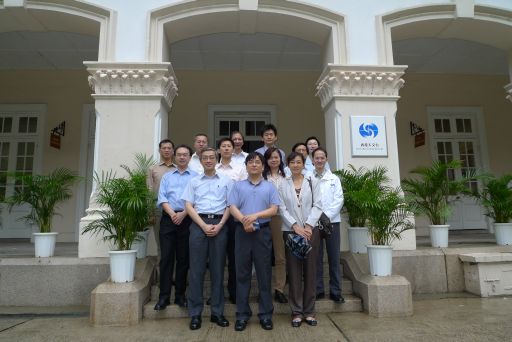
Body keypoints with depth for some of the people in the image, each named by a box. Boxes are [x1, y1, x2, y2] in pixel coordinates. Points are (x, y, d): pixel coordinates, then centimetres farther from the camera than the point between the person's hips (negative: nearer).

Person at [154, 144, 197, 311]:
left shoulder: (195, 177, 7)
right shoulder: (167, 176, 16)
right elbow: (162, 198, 5)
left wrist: (183, 214, -14)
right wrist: (172, 214, -10)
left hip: (186, 219, -1)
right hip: (168, 218, 2)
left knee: (183, 258, 4)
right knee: (166, 257, -1)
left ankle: (180, 295, 14)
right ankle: (164, 296, 6)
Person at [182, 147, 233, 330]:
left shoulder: (226, 181, 10)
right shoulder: (194, 181, 12)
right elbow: (189, 206, 4)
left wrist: (219, 225, -8)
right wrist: (204, 226, -8)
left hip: (220, 225, 0)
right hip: (199, 224, 0)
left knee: (217, 269, 5)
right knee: (197, 268, 1)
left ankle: (217, 312, 15)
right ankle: (195, 313, 10)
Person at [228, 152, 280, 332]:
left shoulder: (270, 187, 9)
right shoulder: (238, 186, 10)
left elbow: (274, 209, 0)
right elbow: (232, 207, -2)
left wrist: (255, 215, -16)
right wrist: (244, 220, -20)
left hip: (263, 231, 0)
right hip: (242, 231, 0)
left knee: (264, 273, 4)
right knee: (242, 273, 5)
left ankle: (266, 314, 15)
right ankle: (242, 314, 15)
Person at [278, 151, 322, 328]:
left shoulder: (312, 182, 7)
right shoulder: (282, 184, 5)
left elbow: (317, 205, 1)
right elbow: (282, 209, -1)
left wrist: (309, 225, -11)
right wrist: (295, 226, -12)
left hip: (311, 230, 1)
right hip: (291, 230, 0)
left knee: (310, 269, 4)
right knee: (294, 270, 3)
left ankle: (309, 310, 15)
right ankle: (296, 311, 12)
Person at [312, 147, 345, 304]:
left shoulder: (334, 179, 11)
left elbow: (339, 199, 3)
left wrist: (327, 215, -9)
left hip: (332, 221, 1)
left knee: (334, 257, 3)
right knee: (316, 257, 4)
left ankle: (335, 291, 12)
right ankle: (318, 290, 15)